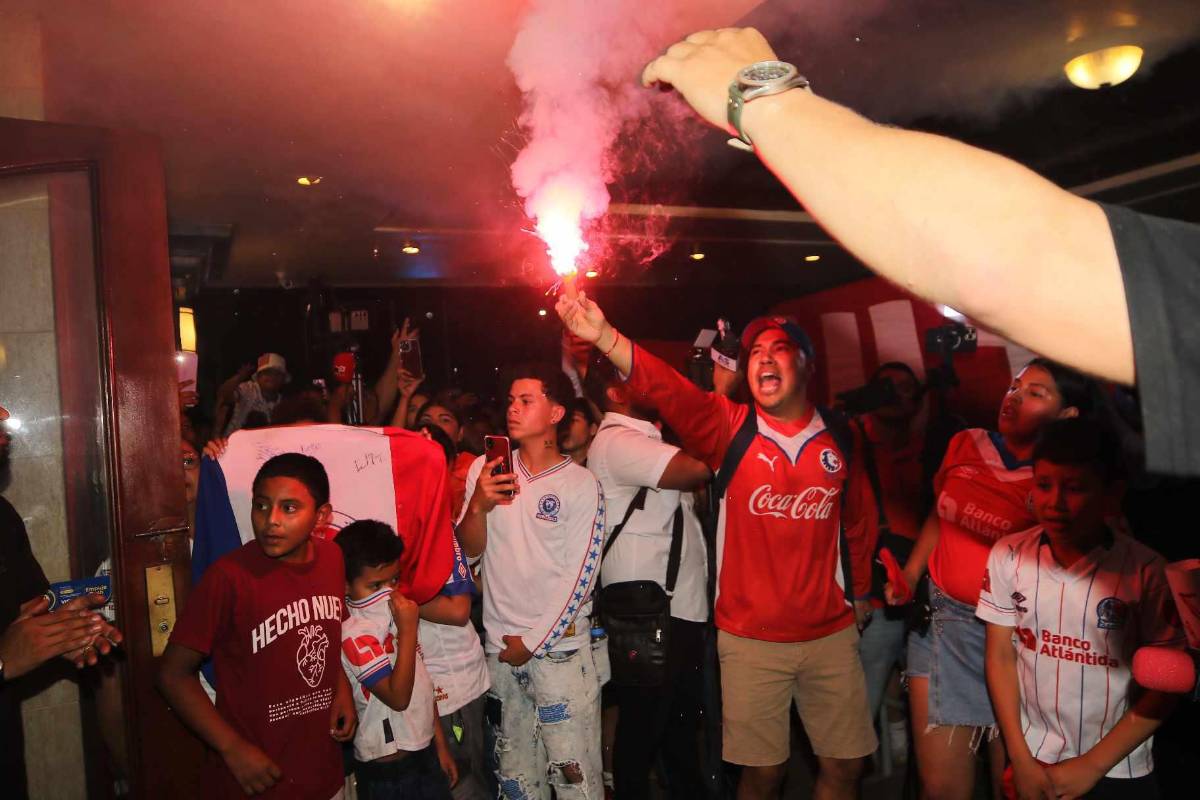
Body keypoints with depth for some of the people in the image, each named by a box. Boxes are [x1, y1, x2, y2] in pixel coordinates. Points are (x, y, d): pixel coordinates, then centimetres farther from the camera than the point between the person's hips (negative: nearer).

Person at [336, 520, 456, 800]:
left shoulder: (394, 614, 2)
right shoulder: (355, 633, -21)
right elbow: (398, 697, -25)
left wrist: (440, 745, 14)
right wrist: (408, 631, -24)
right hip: (387, 768, -7)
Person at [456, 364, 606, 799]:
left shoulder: (581, 484, -7)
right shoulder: (485, 469, 3)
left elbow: (579, 575, -8)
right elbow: (470, 549, 1)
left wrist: (534, 641, -8)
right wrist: (478, 506, -18)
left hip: (559, 647, -3)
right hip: (499, 646, 3)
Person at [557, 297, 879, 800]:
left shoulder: (838, 441, 1)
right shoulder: (728, 428, -6)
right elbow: (664, 387, -22)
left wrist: (859, 593, 21)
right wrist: (604, 337, -36)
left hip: (831, 632, 2)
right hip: (750, 637, -2)